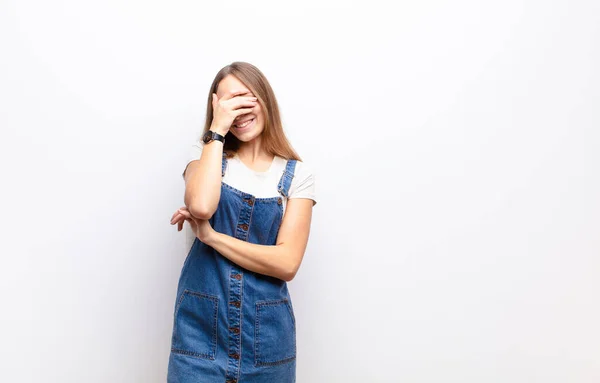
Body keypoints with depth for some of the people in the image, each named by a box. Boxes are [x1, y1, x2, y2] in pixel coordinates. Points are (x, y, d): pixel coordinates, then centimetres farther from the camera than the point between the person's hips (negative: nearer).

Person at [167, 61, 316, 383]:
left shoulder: (297, 175, -1)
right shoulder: (205, 153, 3)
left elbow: (287, 264, -12)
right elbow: (200, 207, -20)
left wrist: (209, 235, -14)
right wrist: (217, 131, -13)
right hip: (201, 326, 0)